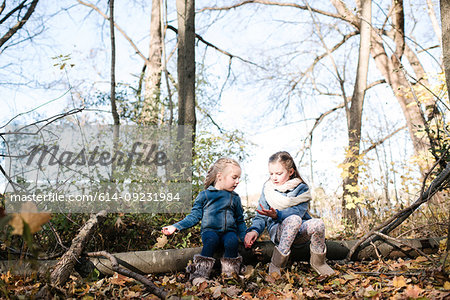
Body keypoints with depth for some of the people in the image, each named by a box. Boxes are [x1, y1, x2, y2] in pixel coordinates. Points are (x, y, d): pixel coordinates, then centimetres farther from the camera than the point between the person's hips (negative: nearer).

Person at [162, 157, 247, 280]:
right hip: (210, 230, -2)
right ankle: (201, 271, -31)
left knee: (232, 241, -33)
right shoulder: (204, 195, 9)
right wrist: (176, 227, -2)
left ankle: (230, 272, -18)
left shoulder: (235, 198, 18)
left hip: (229, 231, 2)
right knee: (211, 239, -36)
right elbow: (194, 216, 9)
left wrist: (245, 236, 7)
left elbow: (240, 221, 23)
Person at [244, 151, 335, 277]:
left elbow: (298, 211, -17)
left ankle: (317, 261, -6)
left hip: (300, 230, 1)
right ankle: (276, 264, -30)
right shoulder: (268, 188, 3)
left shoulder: (302, 188, 0)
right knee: (294, 219, -36)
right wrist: (254, 230, -21)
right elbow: (260, 217, 1)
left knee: (317, 223, -33)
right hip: (278, 230, -1)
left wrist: (277, 214, -34)